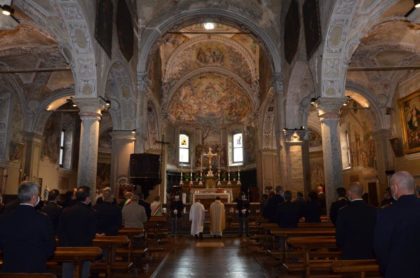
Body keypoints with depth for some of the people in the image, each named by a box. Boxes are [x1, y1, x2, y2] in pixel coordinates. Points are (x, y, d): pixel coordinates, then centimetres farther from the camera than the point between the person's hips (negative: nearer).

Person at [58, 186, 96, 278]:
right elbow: (92, 233, -12)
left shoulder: (65, 211, -3)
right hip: (84, 248, -3)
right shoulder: (90, 213, -14)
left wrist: (63, 243, 10)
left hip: (67, 247, 3)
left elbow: (59, 230, 0)